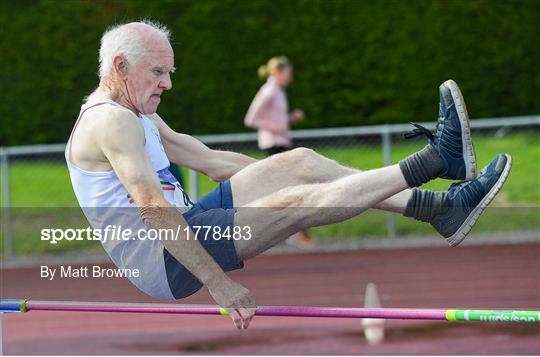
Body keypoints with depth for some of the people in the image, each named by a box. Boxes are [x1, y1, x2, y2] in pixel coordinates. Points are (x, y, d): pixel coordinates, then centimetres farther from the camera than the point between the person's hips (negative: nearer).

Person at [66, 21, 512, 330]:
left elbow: (213, 161, 23)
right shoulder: (110, 121, -16)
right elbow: (153, 208, -26)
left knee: (296, 163, -2)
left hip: (177, 231, 10)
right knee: (297, 202, -21)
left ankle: (439, 207, -8)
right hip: (159, 263, -10)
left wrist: (280, 173, 17)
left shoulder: (141, 119, 19)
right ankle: (435, 159, -17)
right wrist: (218, 283, -31)